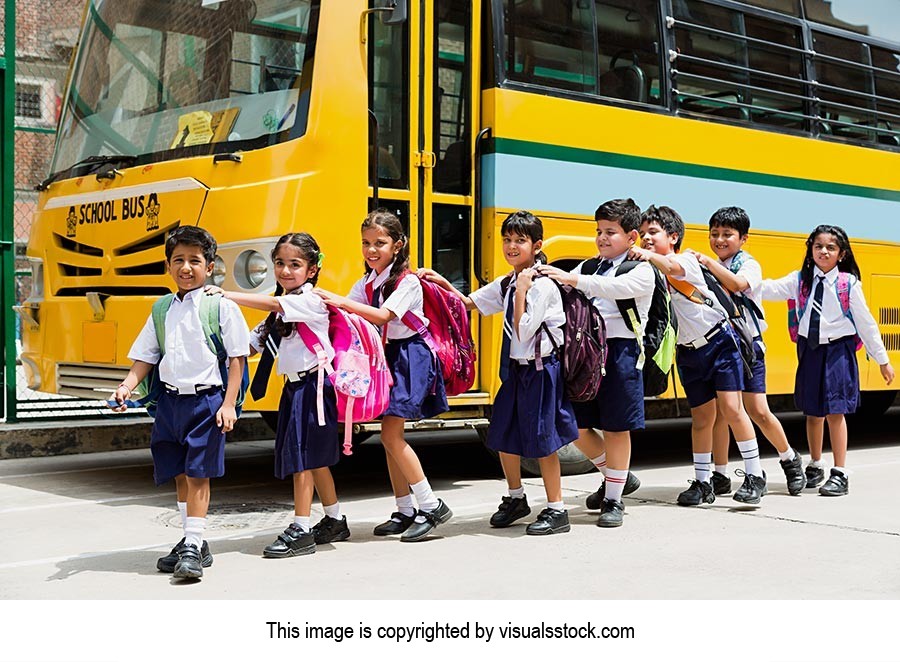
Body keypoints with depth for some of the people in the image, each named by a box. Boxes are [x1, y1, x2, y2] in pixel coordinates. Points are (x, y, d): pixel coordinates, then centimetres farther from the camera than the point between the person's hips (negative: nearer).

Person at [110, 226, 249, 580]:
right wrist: (127, 386, -4)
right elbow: (145, 357, 12)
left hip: (207, 400, -6)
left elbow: (236, 358, -5)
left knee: (197, 474, -6)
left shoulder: (222, 307, -5)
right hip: (170, 401, 6)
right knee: (179, 475, 12)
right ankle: (192, 542, 24)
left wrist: (229, 404, -11)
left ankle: (194, 547, -1)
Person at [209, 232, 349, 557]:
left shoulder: (311, 300, -13)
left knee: (301, 457, -8)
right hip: (294, 387, 9)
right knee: (314, 458, 15)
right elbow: (251, 345, 15)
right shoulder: (280, 308, 12)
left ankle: (301, 531, -2)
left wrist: (227, 295, -33)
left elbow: (272, 304, -30)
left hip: (313, 386, -9)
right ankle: (335, 521, 28)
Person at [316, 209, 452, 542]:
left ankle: (431, 505, -4)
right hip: (385, 356, 8)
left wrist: (340, 301, -31)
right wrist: (329, 304, -22)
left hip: (410, 358, -8)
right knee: (391, 436, 8)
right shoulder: (367, 283, 8)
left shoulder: (408, 282, -14)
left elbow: (382, 316, -28)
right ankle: (405, 511, 17)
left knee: (391, 435, -13)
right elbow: (347, 313, -2)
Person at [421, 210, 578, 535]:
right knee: (504, 437, 14)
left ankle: (557, 511, 7)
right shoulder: (506, 283, 8)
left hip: (541, 370, -8)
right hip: (515, 369, 8)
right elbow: (469, 302, 15)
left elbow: (523, 331, -19)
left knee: (542, 441, -4)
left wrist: (522, 291, -18)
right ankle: (516, 498, 33)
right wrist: (443, 283, 4)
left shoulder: (543, 285, -16)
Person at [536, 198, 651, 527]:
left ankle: (614, 500, 15)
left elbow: (615, 287, -24)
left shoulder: (641, 271, -3)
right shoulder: (587, 268, 16)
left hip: (619, 351, -6)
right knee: (577, 426, 8)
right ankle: (618, 477, 31)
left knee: (616, 429, 1)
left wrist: (571, 279, -34)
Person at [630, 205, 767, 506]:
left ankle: (754, 475, 1)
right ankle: (702, 483, 17)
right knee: (701, 418, 8)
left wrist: (649, 255, -54)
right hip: (690, 352, 5)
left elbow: (674, 267, -36)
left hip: (720, 342, -5)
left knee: (731, 407, -10)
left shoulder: (687, 260, -12)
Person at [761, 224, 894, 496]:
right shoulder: (801, 280, 2)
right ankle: (815, 467, 29)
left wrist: (882, 360, 2)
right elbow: (771, 290, -12)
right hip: (810, 350, 3)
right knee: (812, 412, 13)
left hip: (838, 351, -3)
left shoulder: (849, 284, -5)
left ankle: (840, 474, 5)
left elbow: (865, 323, -1)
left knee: (835, 412, -3)